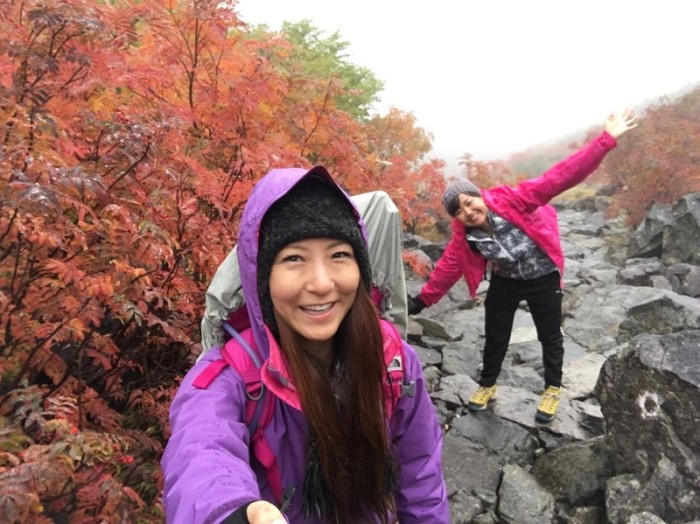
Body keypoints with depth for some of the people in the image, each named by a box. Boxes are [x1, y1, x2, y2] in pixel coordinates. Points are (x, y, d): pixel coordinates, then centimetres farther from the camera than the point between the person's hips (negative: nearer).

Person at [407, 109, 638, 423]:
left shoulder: (510, 201, -30)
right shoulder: (463, 238, -18)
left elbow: (558, 178, -34)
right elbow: (447, 269, -9)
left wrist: (606, 140, -39)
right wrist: (422, 301, -9)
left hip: (544, 278, -2)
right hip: (505, 282, 3)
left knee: (550, 336, 13)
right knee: (495, 336, 14)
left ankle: (552, 390, 36)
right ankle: (487, 386, 38)